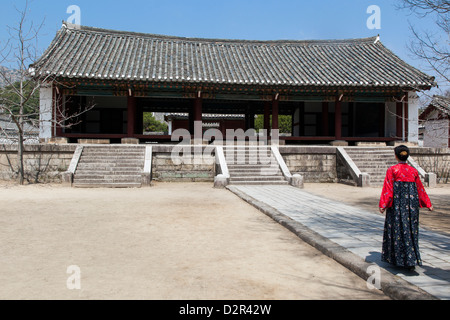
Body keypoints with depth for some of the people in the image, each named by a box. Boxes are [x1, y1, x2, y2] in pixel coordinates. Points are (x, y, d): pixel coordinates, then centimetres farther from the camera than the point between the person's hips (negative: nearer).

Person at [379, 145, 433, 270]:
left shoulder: (392, 170, -7)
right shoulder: (413, 171, 6)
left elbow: (387, 189, -11)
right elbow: (420, 189, 13)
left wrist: (383, 205, -10)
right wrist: (428, 204, 22)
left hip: (397, 204, -3)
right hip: (411, 205, 3)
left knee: (397, 230, 6)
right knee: (411, 230, 9)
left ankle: (396, 259, 14)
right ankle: (411, 261, 6)